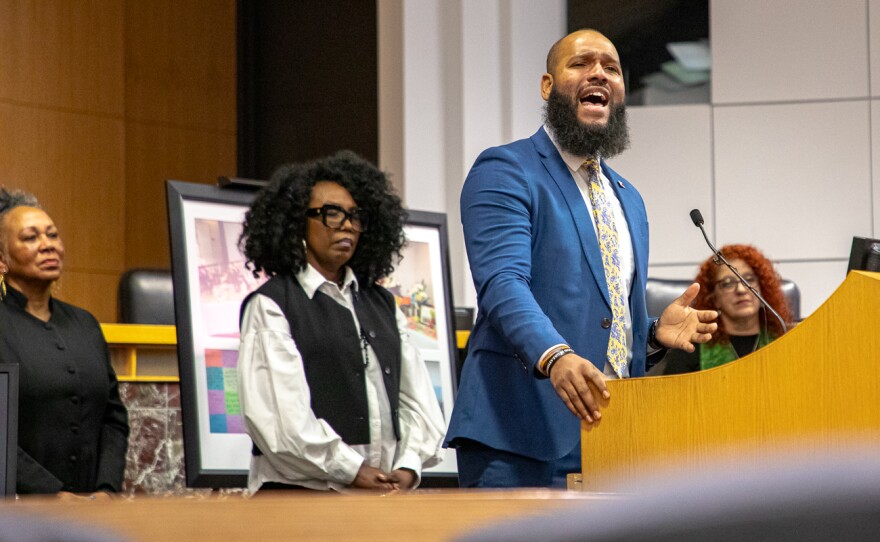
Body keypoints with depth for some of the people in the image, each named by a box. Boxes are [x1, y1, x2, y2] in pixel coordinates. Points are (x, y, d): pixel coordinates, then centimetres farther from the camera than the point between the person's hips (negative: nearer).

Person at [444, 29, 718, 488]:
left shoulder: (628, 200, 23)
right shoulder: (504, 172, -2)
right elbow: (502, 283, -18)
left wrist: (655, 332, 5)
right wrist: (555, 358, -35)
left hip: (609, 436, 8)